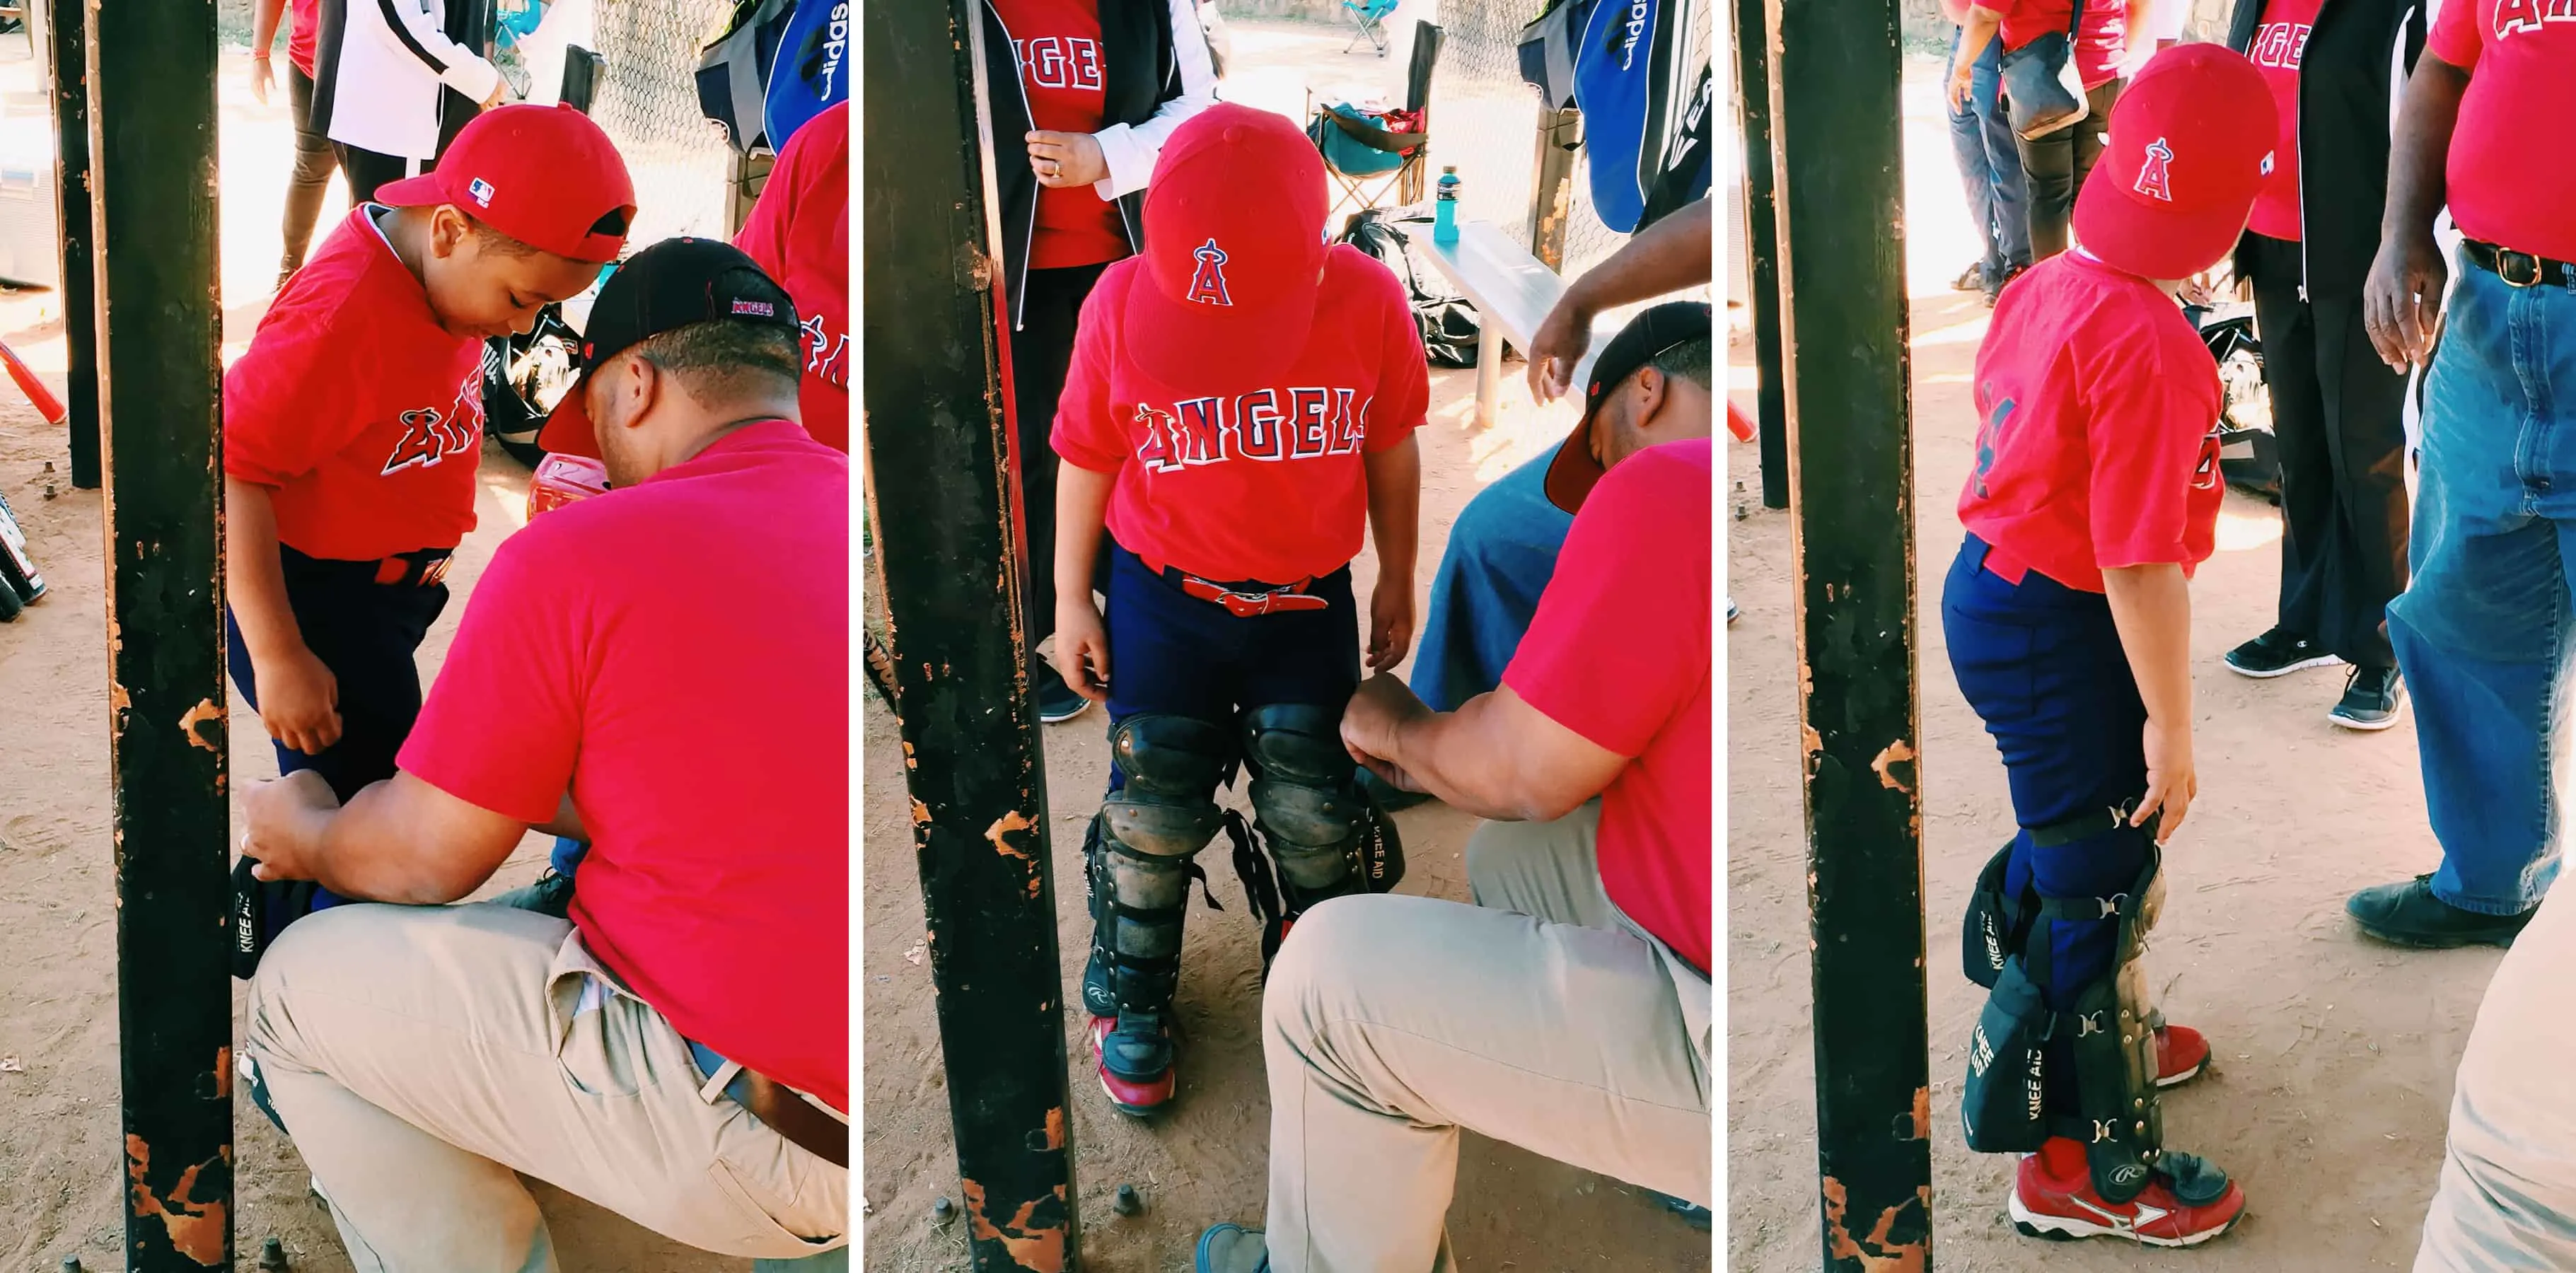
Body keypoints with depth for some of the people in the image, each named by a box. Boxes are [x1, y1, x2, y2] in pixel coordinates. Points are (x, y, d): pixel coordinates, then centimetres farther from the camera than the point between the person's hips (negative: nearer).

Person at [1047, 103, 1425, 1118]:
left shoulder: (1368, 301, -19)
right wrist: (1071, 602, 1)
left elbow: (1392, 447, -2)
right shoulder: (1122, 304, -21)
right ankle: (1129, 990, 29)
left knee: (1314, 813, 6)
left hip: (1308, 603, 1)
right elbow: (1085, 459, -6)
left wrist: (1396, 582, 8)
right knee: (1154, 813, 5)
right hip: (1163, 598, 0)